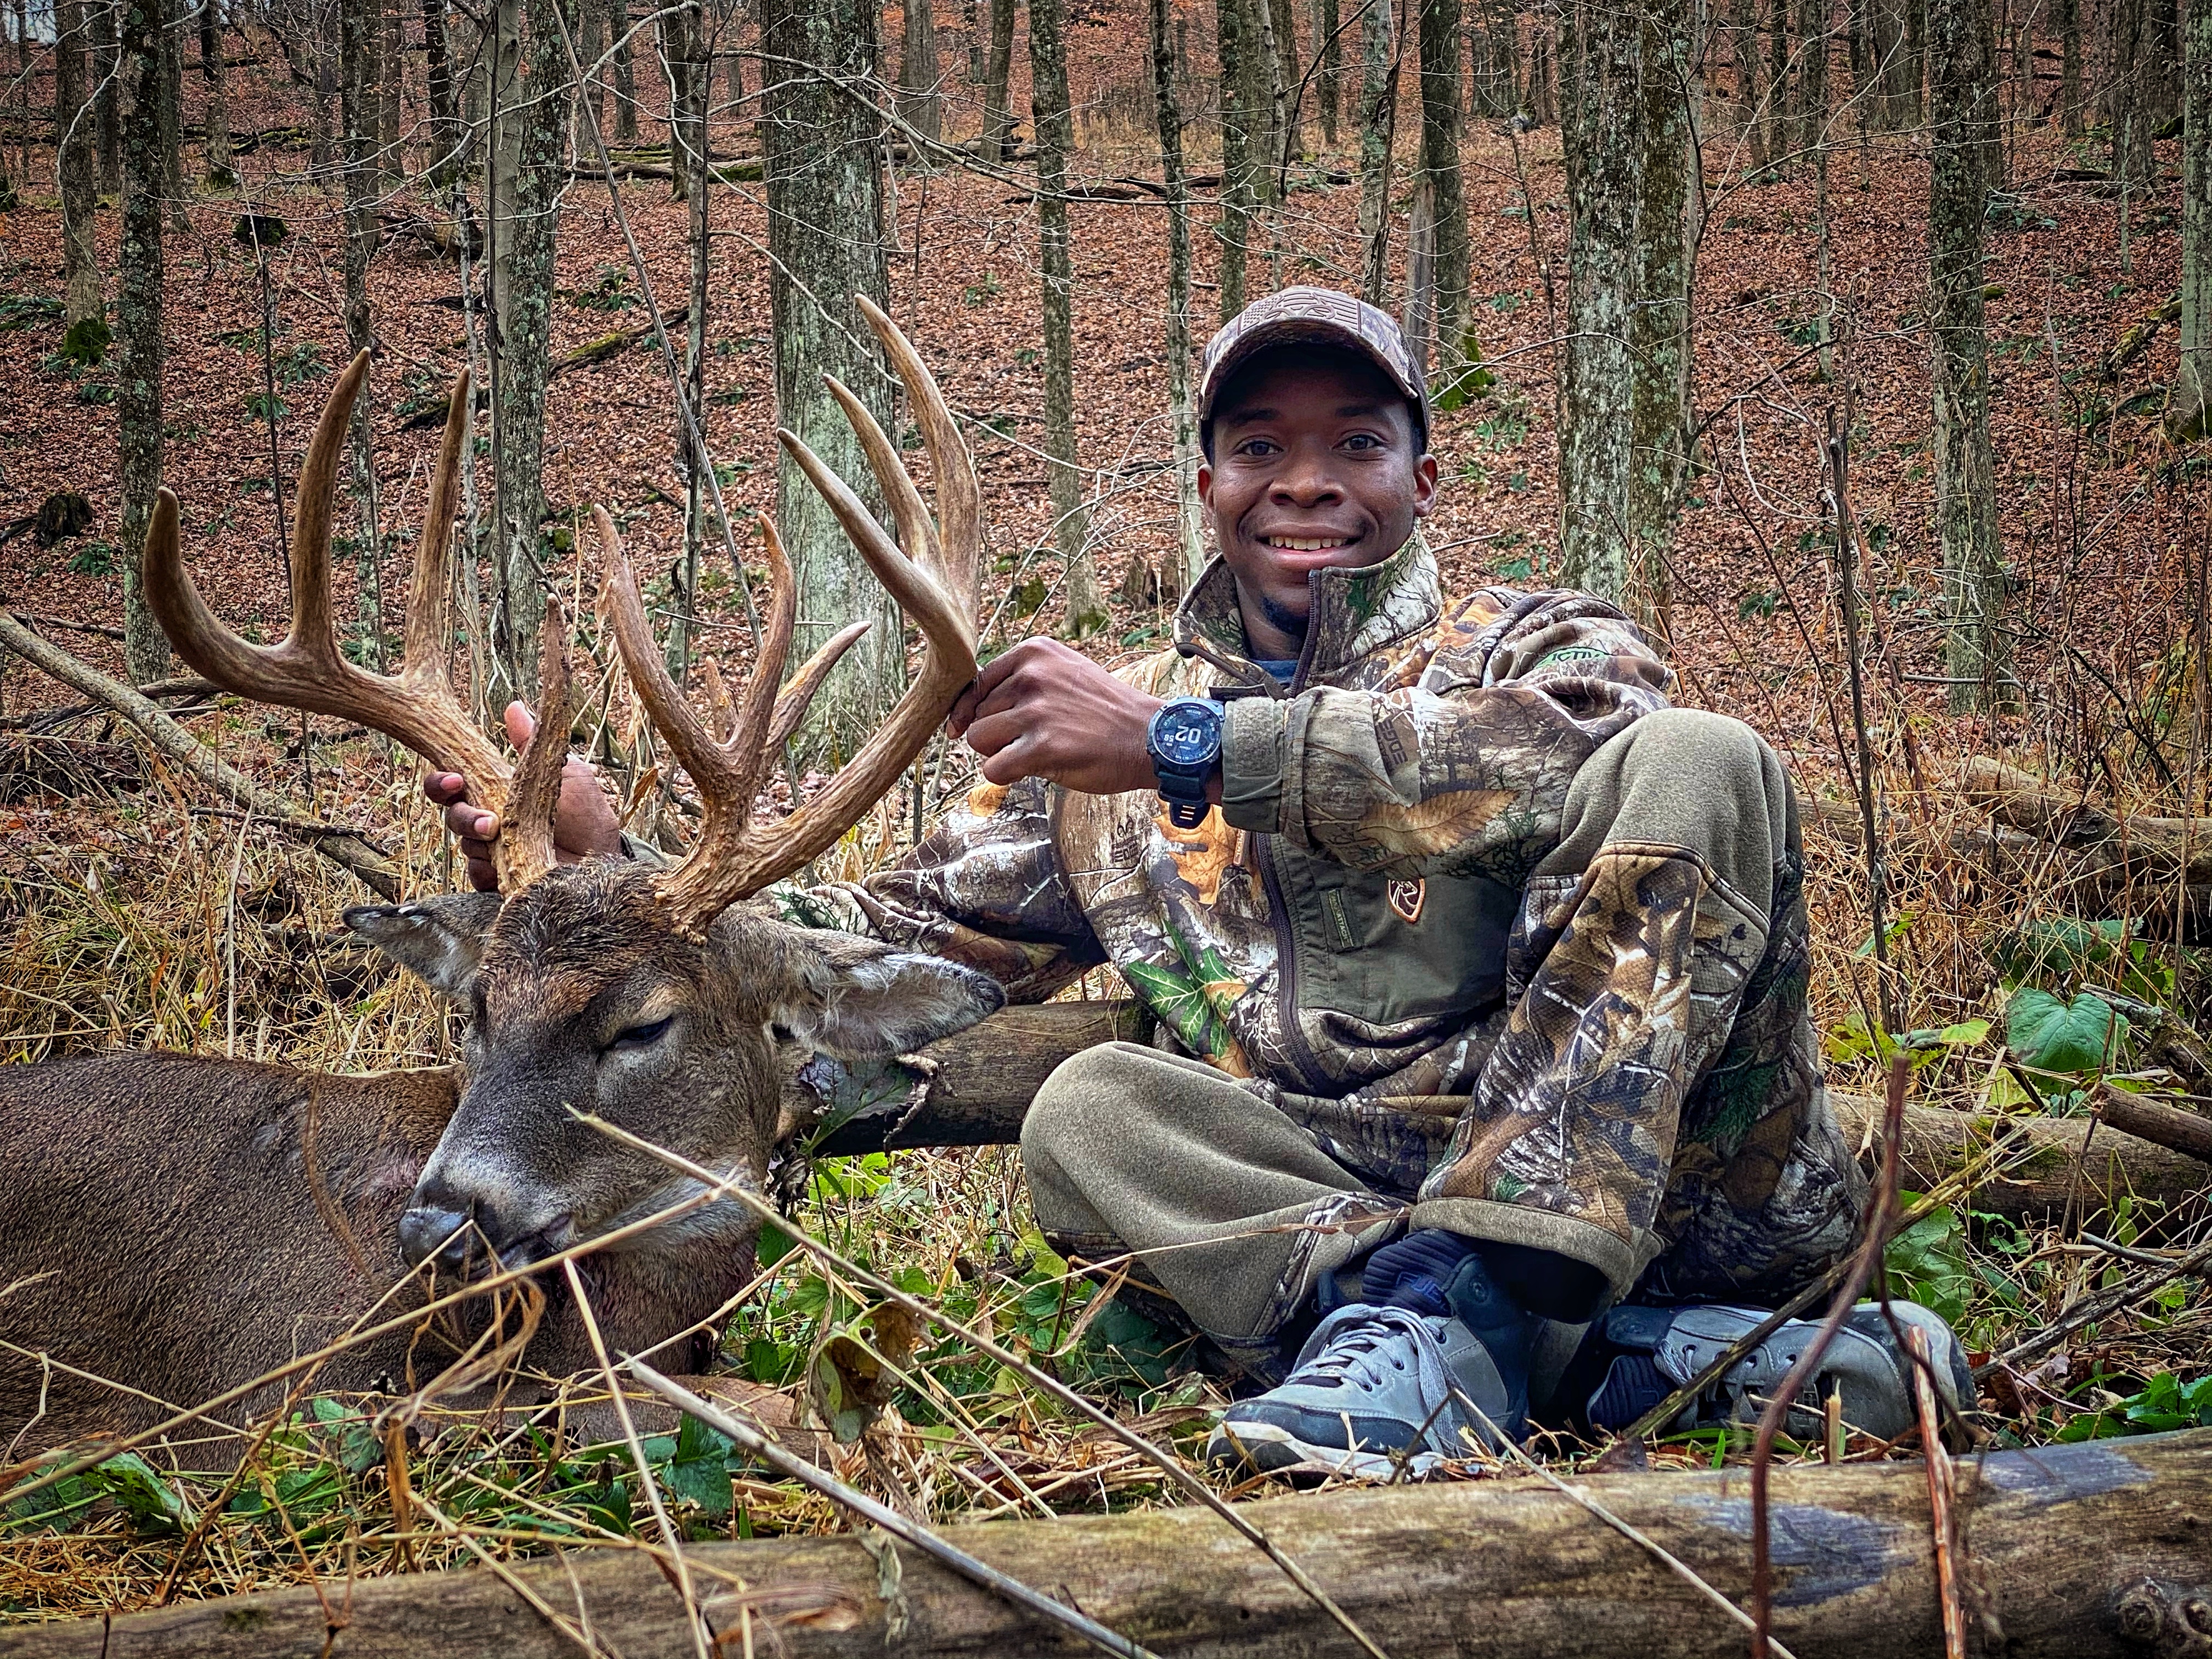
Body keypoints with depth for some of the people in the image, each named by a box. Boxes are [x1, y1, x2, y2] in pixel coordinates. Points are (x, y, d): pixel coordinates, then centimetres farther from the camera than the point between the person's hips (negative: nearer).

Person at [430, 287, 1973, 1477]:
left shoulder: (1535, 642, 8)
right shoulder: (1108, 742, 19)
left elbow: (1578, 751, -17)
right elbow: (893, 943, 16)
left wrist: (1187, 741, -22)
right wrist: (611, 860, 1)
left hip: (1671, 1167, -2)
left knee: (1695, 759, -23)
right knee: (1091, 1108, -21)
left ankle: (1447, 1312, -36)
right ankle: (1653, 1349, -33)